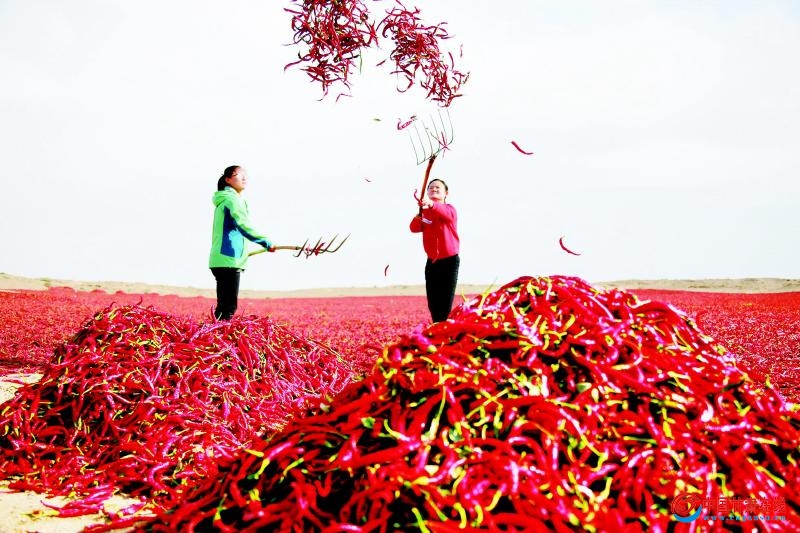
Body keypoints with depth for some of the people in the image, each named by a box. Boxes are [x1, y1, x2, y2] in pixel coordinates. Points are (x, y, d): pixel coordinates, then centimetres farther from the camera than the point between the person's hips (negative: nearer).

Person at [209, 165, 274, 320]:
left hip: (222, 260, 10)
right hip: (229, 259, -10)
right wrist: (267, 243, -23)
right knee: (228, 306, -11)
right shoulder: (232, 199, -9)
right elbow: (243, 225, -22)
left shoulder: (224, 199, 21)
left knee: (225, 304, 10)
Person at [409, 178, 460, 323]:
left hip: (449, 261, -4)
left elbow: (447, 214, -32)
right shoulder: (424, 211, 8)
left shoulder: (449, 208, -6)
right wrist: (419, 216, -29)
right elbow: (414, 228, -7)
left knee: (445, 304, -6)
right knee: (433, 303, 7)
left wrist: (431, 204, -52)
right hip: (432, 262, 5)